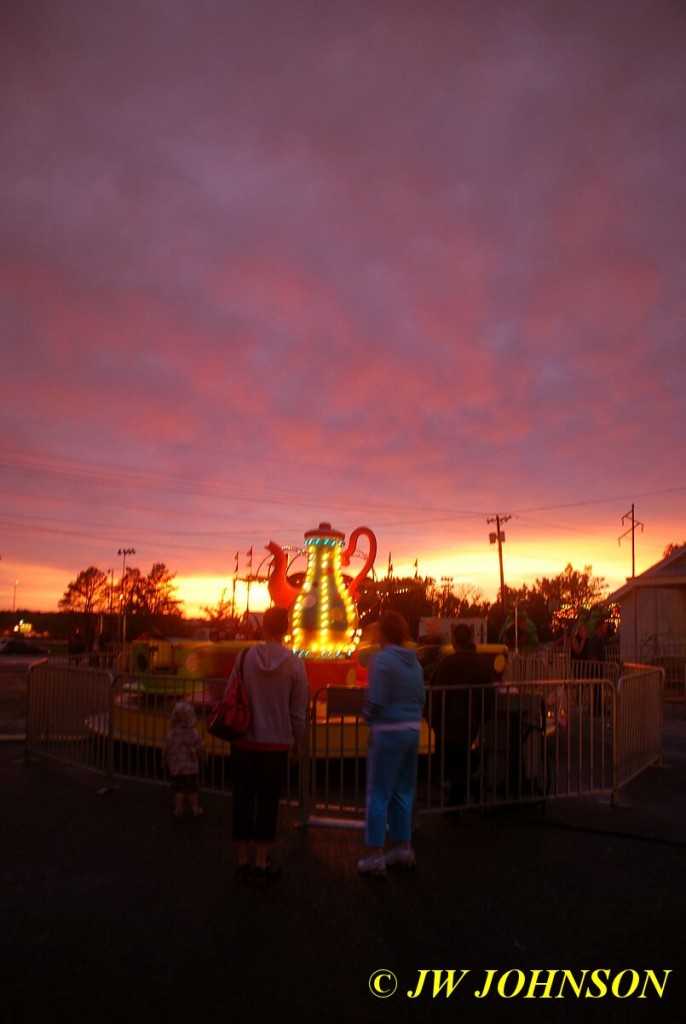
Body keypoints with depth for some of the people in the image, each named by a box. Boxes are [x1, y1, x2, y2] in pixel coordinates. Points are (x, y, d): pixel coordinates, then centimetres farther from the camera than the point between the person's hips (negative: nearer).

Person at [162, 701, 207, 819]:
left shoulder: (170, 735, -11)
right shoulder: (194, 734, -12)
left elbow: (166, 752, -3)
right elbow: (201, 750, -4)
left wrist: (165, 764, 12)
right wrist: (204, 760, 14)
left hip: (175, 768, 0)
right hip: (192, 767, 0)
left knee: (178, 790, 10)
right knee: (193, 789, 12)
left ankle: (178, 810, 15)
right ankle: (194, 808, 21)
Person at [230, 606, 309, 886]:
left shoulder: (246, 656, -7)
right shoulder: (294, 663, -9)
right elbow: (298, 709, -4)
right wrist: (298, 740, 11)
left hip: (244, 741, 1)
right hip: (276, 743, -1)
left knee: (243, 799, 12)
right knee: (268, 802, 10)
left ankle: (243, 861, 21)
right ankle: (261, 865, 16)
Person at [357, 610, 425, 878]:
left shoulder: (382, 659, -14)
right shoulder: (413, 661, 8)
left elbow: (375, 700, -17)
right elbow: (421, 698, 8)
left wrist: (368, 716, 2)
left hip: (388, 732, -7)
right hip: (413, 730, 7)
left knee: (379, 793, 2)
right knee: (403, 791, 17)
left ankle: (374, 857, 7)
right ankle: (403, 849, 27)